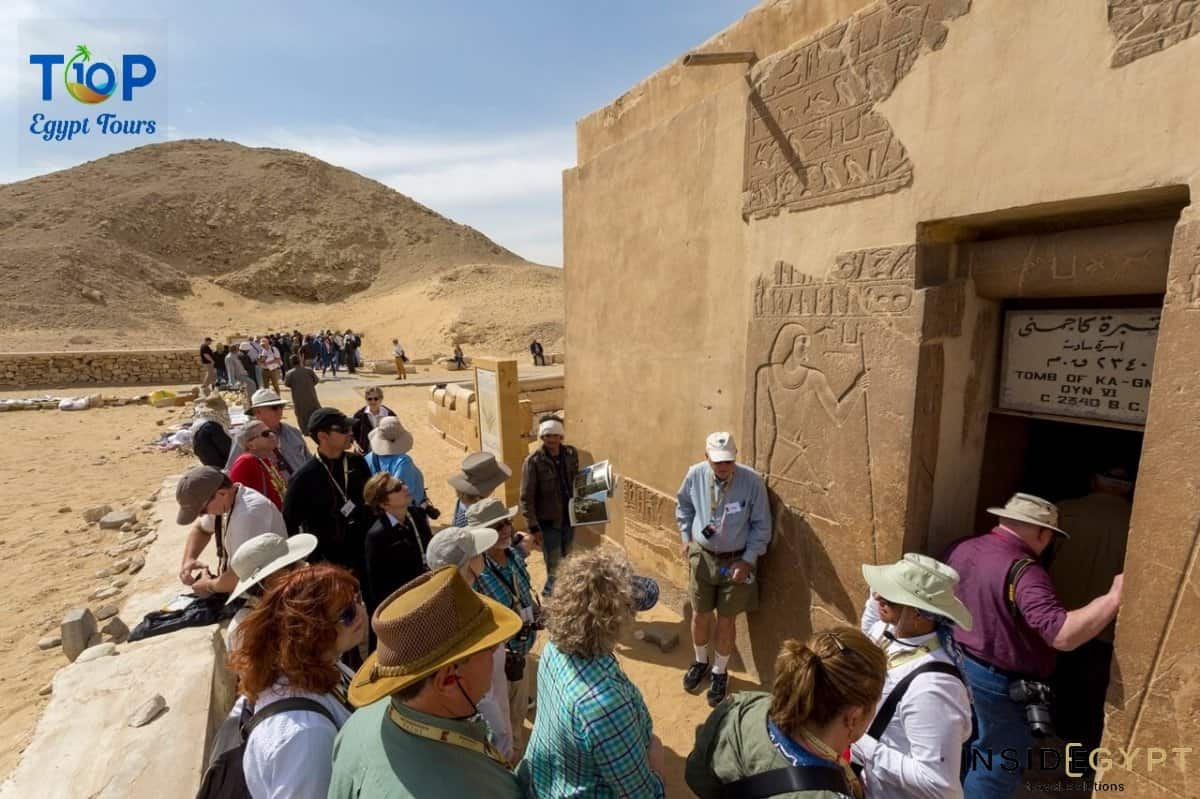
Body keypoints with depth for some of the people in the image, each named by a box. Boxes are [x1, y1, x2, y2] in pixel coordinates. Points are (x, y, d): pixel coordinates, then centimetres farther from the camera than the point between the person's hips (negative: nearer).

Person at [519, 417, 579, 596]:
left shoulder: (571, 453, -2)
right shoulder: (533, 461, -17)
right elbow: (526, 498, -15)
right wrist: (533, 527, -17)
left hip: (569, 518, 6)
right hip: (548, 521, -5)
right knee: (555, 570, 0)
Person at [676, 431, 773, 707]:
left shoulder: (752, 481, -21)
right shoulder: (695, 475, -14)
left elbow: (761, 526, -10)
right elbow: (683, 506, 7)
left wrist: (748, 560, -13)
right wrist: (685, 537, 0)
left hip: (736, 560, -2)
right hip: (702, 555, 2)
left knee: (726, 619, 12)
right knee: (700, 614, 16)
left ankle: (720, 672, 36)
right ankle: (700, 661, 44)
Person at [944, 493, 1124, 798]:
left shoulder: (959, 549, -3)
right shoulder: (1023, 571, -26)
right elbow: (1061, 635, -34)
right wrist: (1113, 598, -30)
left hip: (954, 665, 7)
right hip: (999, 684, -7)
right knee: (994, 769, 15)